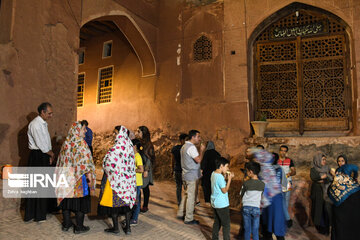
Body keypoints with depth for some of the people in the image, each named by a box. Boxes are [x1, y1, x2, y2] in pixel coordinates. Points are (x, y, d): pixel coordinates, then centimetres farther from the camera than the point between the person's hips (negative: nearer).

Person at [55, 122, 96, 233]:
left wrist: (64, 174, 22)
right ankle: (79, 227, 13)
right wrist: (90, 177, -14)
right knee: (80, 200, 4)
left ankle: (66, 224, 28)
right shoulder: (81, 142, -16)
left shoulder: (66, 142, 5)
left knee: (67, 198, 16)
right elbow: (85, 161, -19)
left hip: (66, 177, 7)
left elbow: (62, 160, 12)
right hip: (79, 178, -7)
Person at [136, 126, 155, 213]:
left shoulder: (147, 144, -8)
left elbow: (149, 158, -10)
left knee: (145, 187, 6)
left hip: (144, 168, -4)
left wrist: (146, 170, -15)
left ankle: (145, 206, 17)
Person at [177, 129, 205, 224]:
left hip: (185, 175, 10)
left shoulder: (184, 146, 14)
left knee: (187, 194, 19)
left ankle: (180, 213, 27)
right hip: (192, 176, -10)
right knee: (191, 197, -1)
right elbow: (199, 160, -25)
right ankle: (189, 219, 9)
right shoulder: (191, 147, -18)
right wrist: (202, 150, -13)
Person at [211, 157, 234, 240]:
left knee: (217, 222, 20)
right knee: (226, 224, 6)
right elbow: (225, 190, -18)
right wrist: (229, 178, -17)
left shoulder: (213, 174, 3)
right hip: (222, 205, -9)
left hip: (215, 203, 9)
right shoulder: (220, 177, -24)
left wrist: (225, 176, 3)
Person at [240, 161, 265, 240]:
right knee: (255, 230, 12)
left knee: (247, 229, 12)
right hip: (256, 208, 1)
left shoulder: (246, 183, -12)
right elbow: (261, 196, 6)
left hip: (246, 207, -1)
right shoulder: (262, 184, -6)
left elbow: (241, 195, -1)